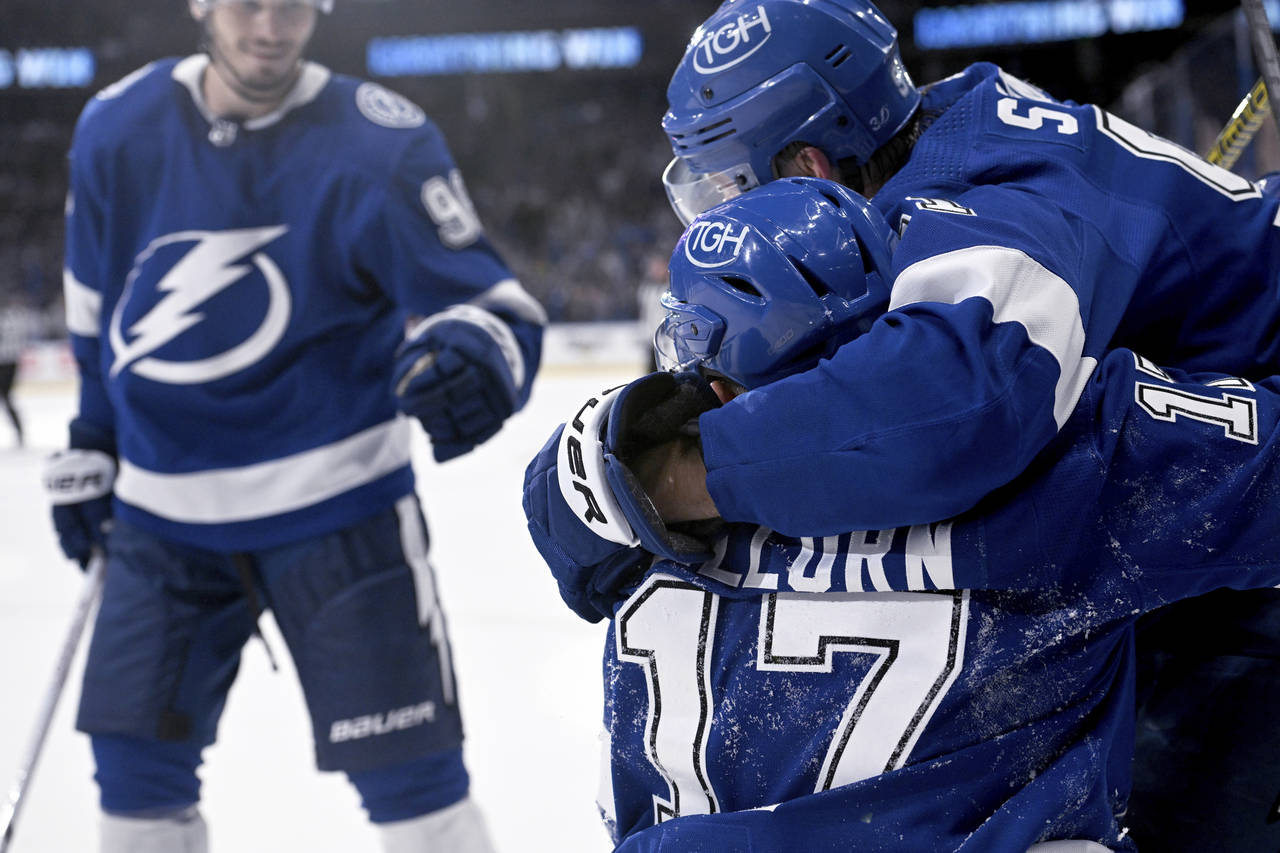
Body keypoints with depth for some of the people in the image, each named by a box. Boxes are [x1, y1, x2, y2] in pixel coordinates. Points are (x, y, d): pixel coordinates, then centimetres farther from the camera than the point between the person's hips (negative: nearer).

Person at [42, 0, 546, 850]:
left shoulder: (381, 145, -16)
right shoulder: (116, 128, -2)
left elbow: (489, 296, -21)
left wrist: (479, 353, -44)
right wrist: (91, 445, 20)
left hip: (335, 505, -4)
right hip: (162, 510, 4)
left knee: (408, 775, -5)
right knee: (137, 764, 13)